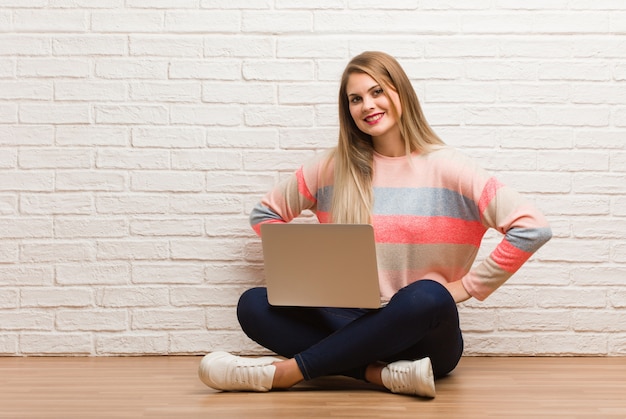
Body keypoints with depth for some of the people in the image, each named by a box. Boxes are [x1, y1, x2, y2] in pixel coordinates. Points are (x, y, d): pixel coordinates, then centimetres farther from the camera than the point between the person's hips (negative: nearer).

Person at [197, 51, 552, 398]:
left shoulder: (446, 167, -3)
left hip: (423, 335, -3)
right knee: (253, 305, -19)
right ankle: (385, 374, -29)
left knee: (426, 296, -38)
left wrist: (466, 285, -8)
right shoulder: (335, 167, 6)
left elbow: (533, 228, -8)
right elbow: (266, 213, 17)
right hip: (353, 324, 3)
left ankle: (285, 372, -28)